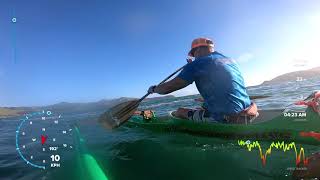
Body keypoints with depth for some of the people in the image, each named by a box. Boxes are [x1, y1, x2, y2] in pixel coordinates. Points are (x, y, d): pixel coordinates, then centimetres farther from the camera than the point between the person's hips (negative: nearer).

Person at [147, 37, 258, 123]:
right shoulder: (231, 61, 14)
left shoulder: (199, 63, -10)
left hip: (225, 120, -8)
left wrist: (153, 89, 11)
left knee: (179, 112, 6)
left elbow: (168, 88, -8)